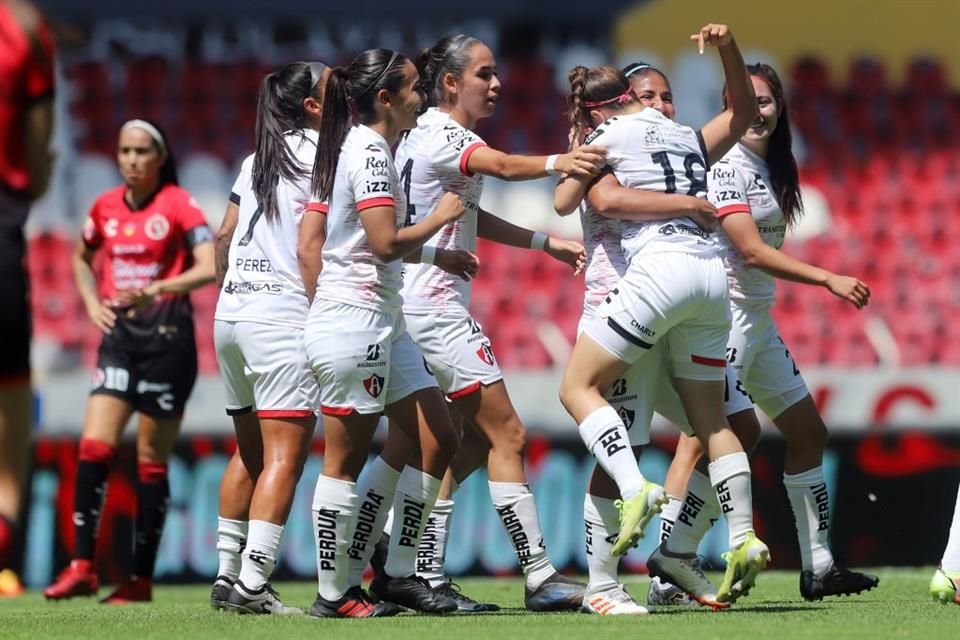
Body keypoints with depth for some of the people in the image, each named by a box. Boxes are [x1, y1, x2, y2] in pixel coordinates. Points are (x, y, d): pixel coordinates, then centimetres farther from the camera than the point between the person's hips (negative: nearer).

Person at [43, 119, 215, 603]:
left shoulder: (178, 205, -6)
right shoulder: (106, 208, 9)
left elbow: (208, 267, -18)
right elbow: (81, 258, 27)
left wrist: (155, 290, -31)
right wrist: (93, 303, 10)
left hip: (167, 333, -4)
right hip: (120, 333, 4)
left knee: (151, 462, 1)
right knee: (94, 448, -9)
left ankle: (142, 578, 6)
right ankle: (82, 566, -9)